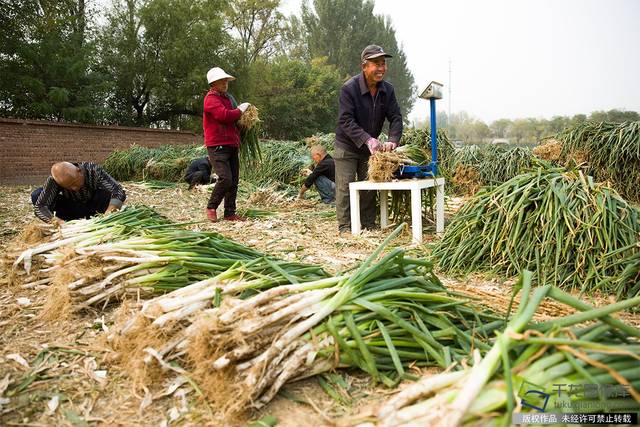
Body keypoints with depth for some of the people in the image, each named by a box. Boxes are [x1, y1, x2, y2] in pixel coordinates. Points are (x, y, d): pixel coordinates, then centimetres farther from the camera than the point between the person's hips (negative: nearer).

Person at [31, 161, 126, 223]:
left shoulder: (93, 170, -30)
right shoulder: (54, 180, -26)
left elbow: (118, 191, -39)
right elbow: (39, 206, -29)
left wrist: (107, 215, -53)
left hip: (93, 208, -2)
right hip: (73, 209, 2)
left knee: (107, 193, -34)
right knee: (36, 195, -21)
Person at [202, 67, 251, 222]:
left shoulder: (228, 98, 22)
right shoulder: (211, 98, -6)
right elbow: (223, 115, -23)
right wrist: (240, 110, -8)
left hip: (232, 145, 9)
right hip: (217, 146, -9)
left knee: (234, 180, 6)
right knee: (225, 178, -18)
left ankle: (230, 213, 12)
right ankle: (211, 207, 2)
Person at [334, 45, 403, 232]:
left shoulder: (387, 89, -4)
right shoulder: (349, 88, -21)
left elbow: (395, 117, -6)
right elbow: (346, 120, -27)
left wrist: (393, 140, -26)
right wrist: (367, 139, -39)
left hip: (371, 146, 6)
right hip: (347, 146, -5)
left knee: (369, 187, 10)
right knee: (345, 188, -5)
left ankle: (369, 225, 20)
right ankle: (345, 227, 3)